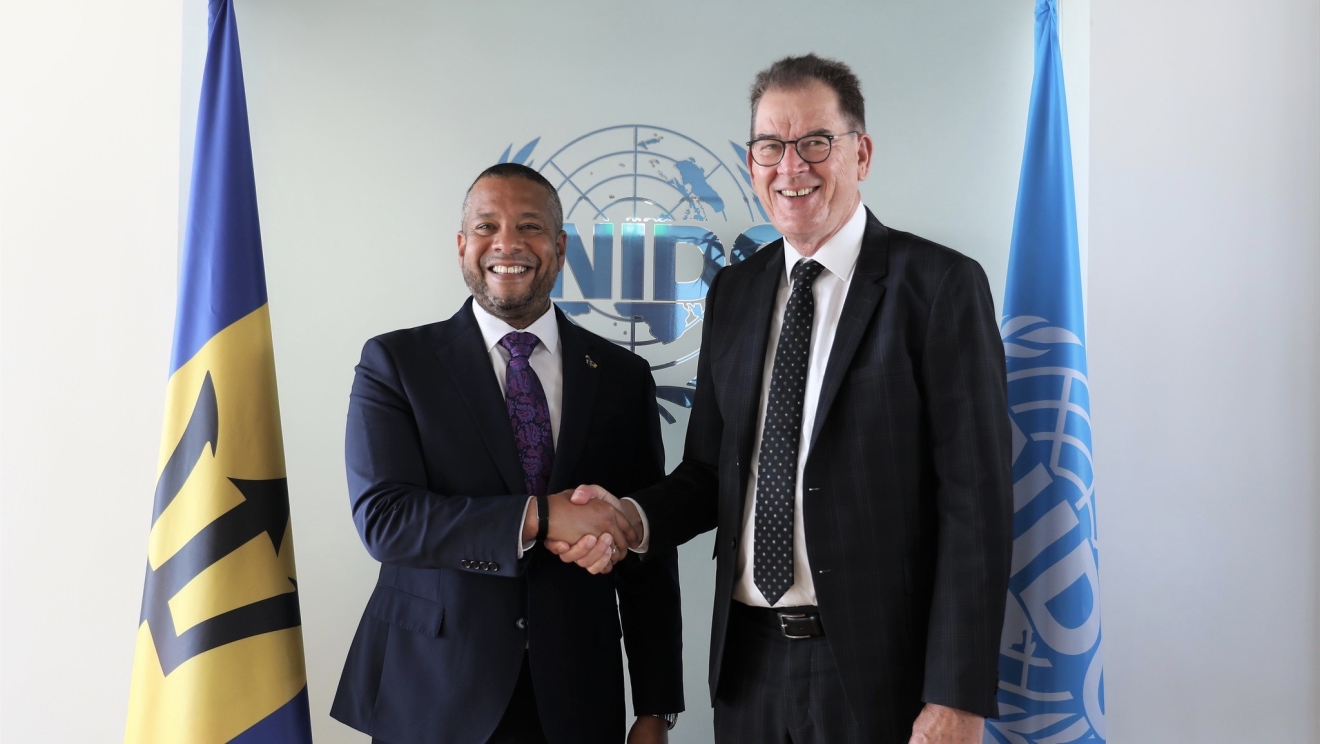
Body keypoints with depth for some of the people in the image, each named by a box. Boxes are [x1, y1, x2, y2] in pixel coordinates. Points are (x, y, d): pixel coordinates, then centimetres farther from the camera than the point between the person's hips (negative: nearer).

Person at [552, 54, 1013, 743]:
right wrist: (632, 517, -9)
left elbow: (975, 500, -12)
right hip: (749, 658, 5)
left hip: (878, 663, -4)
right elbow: (710, 468, 12)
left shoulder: (942, 285, -9)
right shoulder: (733, 292, 8)